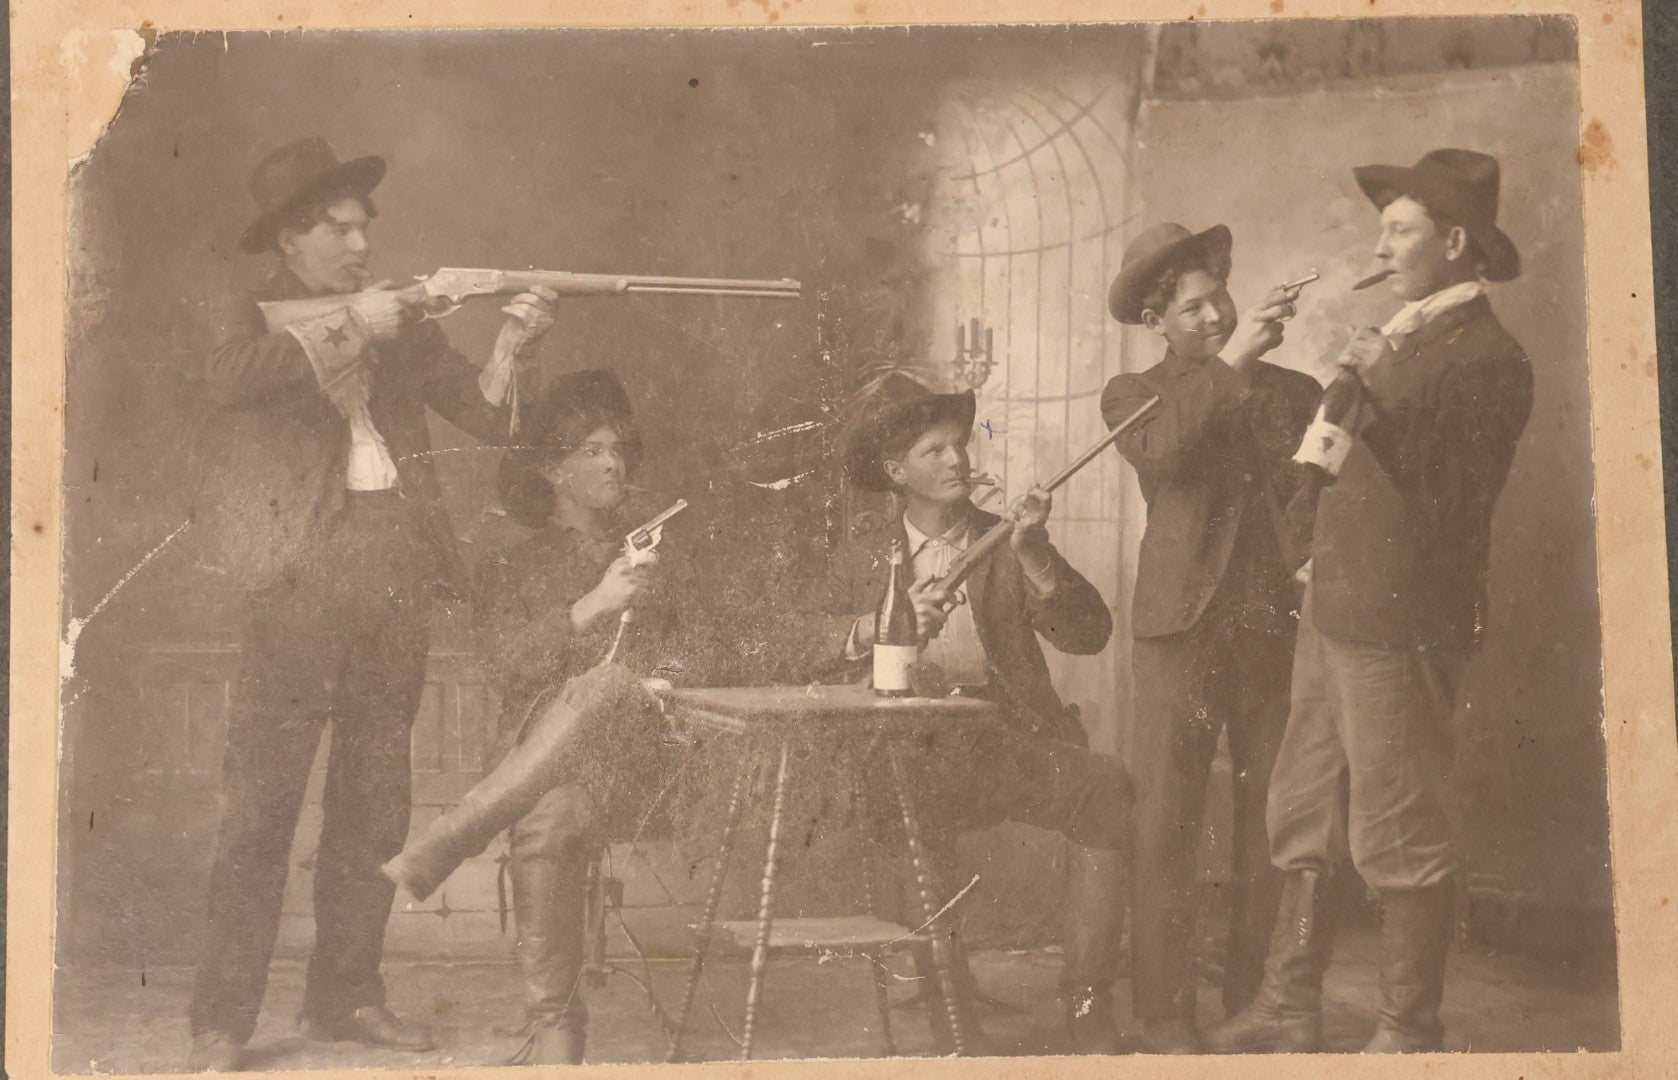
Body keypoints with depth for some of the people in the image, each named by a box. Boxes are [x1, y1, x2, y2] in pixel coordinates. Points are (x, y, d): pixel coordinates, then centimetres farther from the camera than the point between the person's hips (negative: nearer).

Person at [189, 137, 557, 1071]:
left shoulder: (399, 324, 18)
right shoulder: (250, 319, 6)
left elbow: (487, 417, 12)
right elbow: (228, 379, -17)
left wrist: (511, 345, -6)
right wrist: (346, 326, -16)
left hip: (396, 586, 5)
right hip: (302, 584, -5)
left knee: (375, 805, 9)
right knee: (261, 802, -6)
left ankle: (348, 994, 20)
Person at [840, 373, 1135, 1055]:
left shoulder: (1006, 544, 15)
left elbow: (1089, 636, 1)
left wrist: (1035, 557, -12)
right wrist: (878, 627, -19)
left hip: (1010, 740, 1)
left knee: (1106, 791, -27)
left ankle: (1088, 1006, -19)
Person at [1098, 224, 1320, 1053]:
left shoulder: (1291, 390, 16)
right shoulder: (1135, 394, 10)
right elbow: (1159, 451, -13)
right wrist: (1230, 363, -16)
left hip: (1280, 631, 2)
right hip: (1186, 628, -2)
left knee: (1273, 827, 2)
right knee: (1166, 828, -4)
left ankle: (1255, 1002, 13)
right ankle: (1165, 1017, 1)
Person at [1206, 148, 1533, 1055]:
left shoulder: (1489, 359, -11)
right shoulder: (1403, 337, 16)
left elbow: (1448, 494, -20)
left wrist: (1380, 395, -23)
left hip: (1400, 630, -9)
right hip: (1334, 614, 9)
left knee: (1400, 841, 0)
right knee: (1304, 822, 13)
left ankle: (1409, 1032, 10)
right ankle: (1287, 1008, 22)